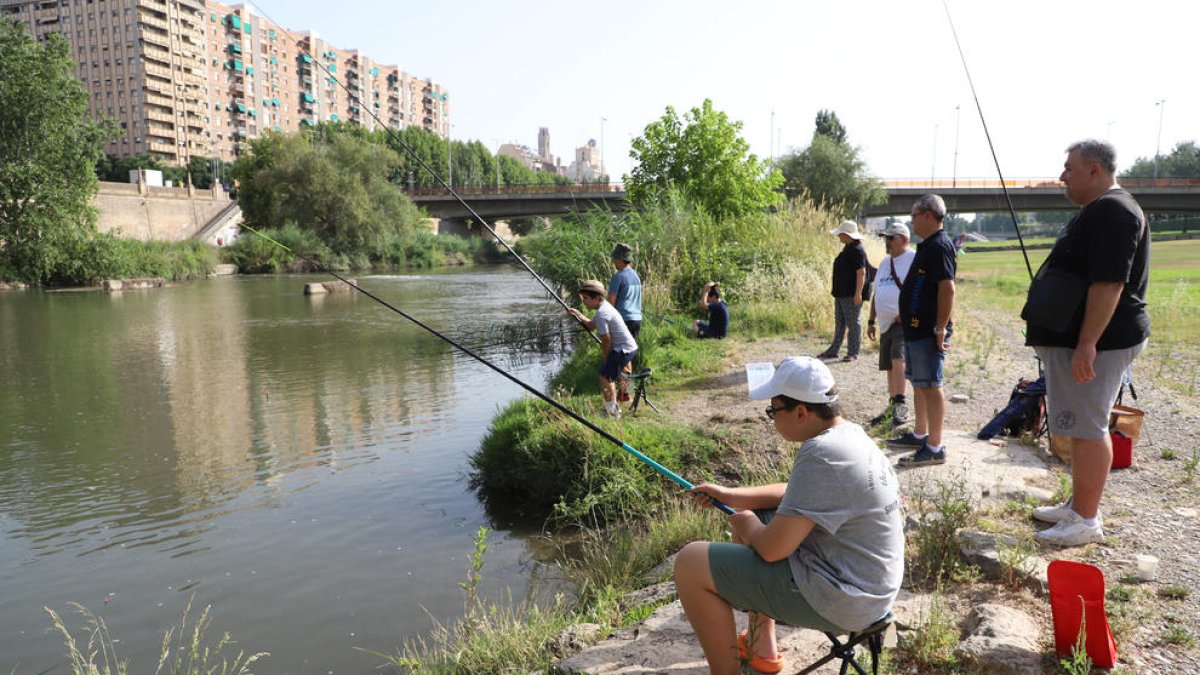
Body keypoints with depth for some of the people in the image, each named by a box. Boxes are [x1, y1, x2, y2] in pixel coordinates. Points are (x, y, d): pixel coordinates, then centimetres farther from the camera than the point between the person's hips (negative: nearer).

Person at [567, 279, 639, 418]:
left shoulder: (602, 314, -21)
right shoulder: (604, 306, 10)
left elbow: (606, 341, -17)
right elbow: (591, 326, 24)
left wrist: (606, 359, -4)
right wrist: (578, 314, 15)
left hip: (623, 350, -10)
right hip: (627, 347, 10)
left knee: (605, 378, -6)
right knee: (606, 375, 19)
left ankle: (612, 413, 2)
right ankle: (613, 407, 30)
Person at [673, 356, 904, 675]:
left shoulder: (823, 457, -27)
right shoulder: (848, 432, 3)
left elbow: (772, 549, -26)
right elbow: (794, 494, 18)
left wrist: (745, 523, -4)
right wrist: (732, 496, 10)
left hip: (840, 599, -10)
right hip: (865, 579, 10)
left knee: (691, 563, -11)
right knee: (752, 519, 25)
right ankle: (762, 648, 31)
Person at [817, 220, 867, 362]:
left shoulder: (857, 250, -17)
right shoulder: (847, 248, 14)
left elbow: (861, 273, -22)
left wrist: (858, 294, -26)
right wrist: (835, 288, 24)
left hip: (851, 295, -10)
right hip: (841, 294, 10)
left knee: (853, 323, 0)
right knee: (839, 322, 14)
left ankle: (853, 353, 7)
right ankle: (833, 351, 21)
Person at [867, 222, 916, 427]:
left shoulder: (914, 259, -7)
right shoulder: (885, 262, 19)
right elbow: (876, 293, 24)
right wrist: (871, 320, 21)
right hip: (886, 323, 8)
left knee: (897, 358, -26)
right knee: (889, 366, 13)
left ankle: (901, 404, -26)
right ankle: (892, 407, 23)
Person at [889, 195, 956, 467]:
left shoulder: (939, 246, -16)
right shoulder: (927, 245, 16)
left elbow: (947, 288, -24)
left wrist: (940, 329, -24)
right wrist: (906, 314, 21)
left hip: (928, 332, -10)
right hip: (915, 329, 10)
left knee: (930, 386, -6)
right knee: (919, 384, 19)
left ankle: (934, 448, 0)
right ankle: (919, 434, 31)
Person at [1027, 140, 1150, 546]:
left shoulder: (1112, 211, -17)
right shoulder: (1099, 211, 18)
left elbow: (1109, 283, -25)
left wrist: (1087, 344, -28)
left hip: (1096, 342, -11)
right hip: (1076, 338, 11)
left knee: (1087, 428, -6)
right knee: (1083, 427, 16)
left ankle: (1086, 520, 1)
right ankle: (1078, 506, 26)